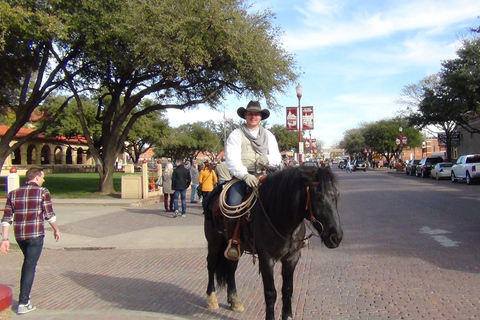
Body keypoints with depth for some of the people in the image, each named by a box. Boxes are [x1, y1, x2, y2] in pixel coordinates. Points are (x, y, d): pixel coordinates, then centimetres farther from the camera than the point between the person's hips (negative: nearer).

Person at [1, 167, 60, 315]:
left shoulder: (13, 194, 8)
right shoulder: (42, 192, -6)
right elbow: (49, 215, -6)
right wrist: (56, 230, 9)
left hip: (19, 235, 5)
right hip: (35, 234, -5)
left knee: (28, 262, 25)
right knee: (30, 266, 1)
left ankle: (24, 296, 32)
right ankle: (23, 304, 3)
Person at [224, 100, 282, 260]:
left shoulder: (268, 135, 19)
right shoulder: (236, 135, 7)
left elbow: (277, 159, 14)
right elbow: (232, 159, -7)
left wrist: (268, 159, -11)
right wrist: (245, 175, -24)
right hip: (241, 176, -3)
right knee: (234, 202, -29)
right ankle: (232, 242, -15)